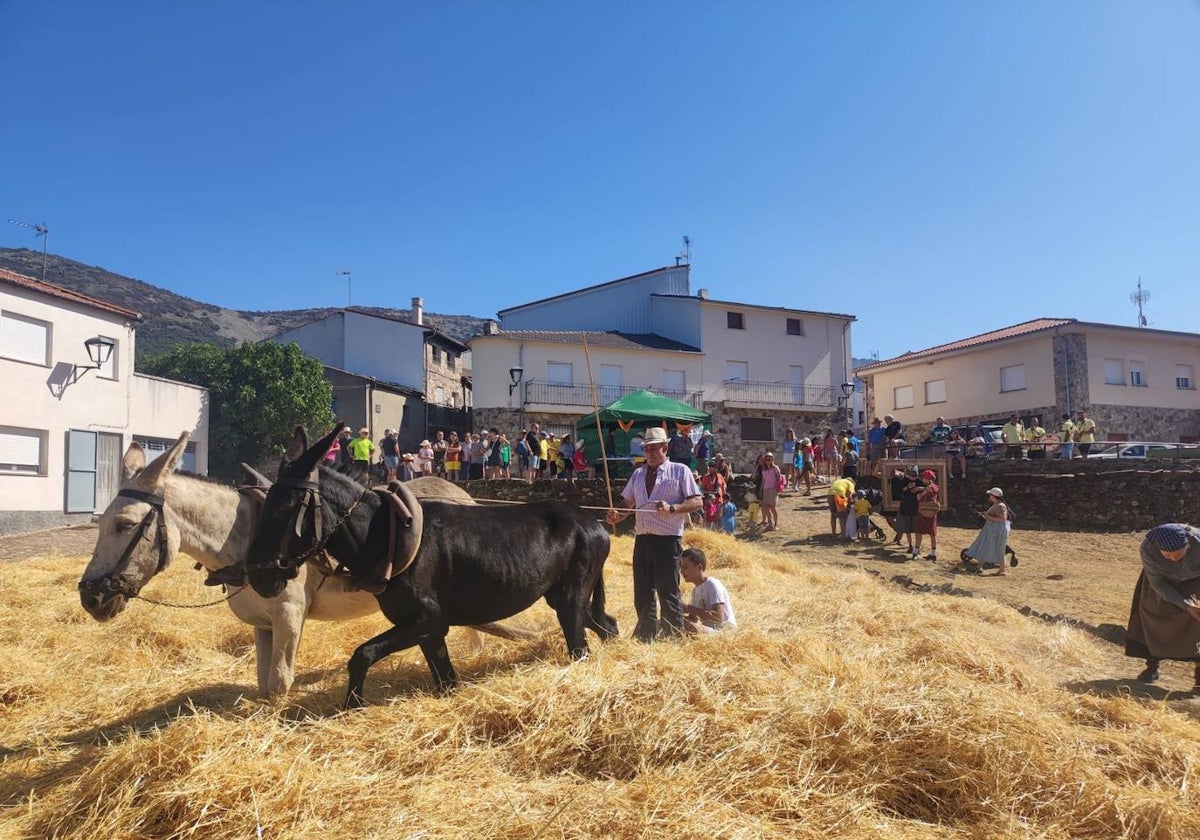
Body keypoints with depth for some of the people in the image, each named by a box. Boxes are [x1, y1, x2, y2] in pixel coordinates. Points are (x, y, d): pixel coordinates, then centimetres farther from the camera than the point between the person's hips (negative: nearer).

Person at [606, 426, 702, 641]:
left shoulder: (680, 471, 1)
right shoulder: (638, 473, 17)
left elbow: (696, 502, -5)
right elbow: (628, 503, 18)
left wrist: (672, 508, -20)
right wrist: (618, 516, -3)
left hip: (668, 540, -6)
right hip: (642, 540, 6)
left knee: (668, 593, -3)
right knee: (642, 594, 12)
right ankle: (645, 637, 24)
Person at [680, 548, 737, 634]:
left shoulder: (713, 585, -13)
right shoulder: (696, 590, 14)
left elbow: (719, 618, -24)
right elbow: (693, 618, 16)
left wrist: (689, 609, -22)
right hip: (708, 630, 9)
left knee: (691, 627, -34)